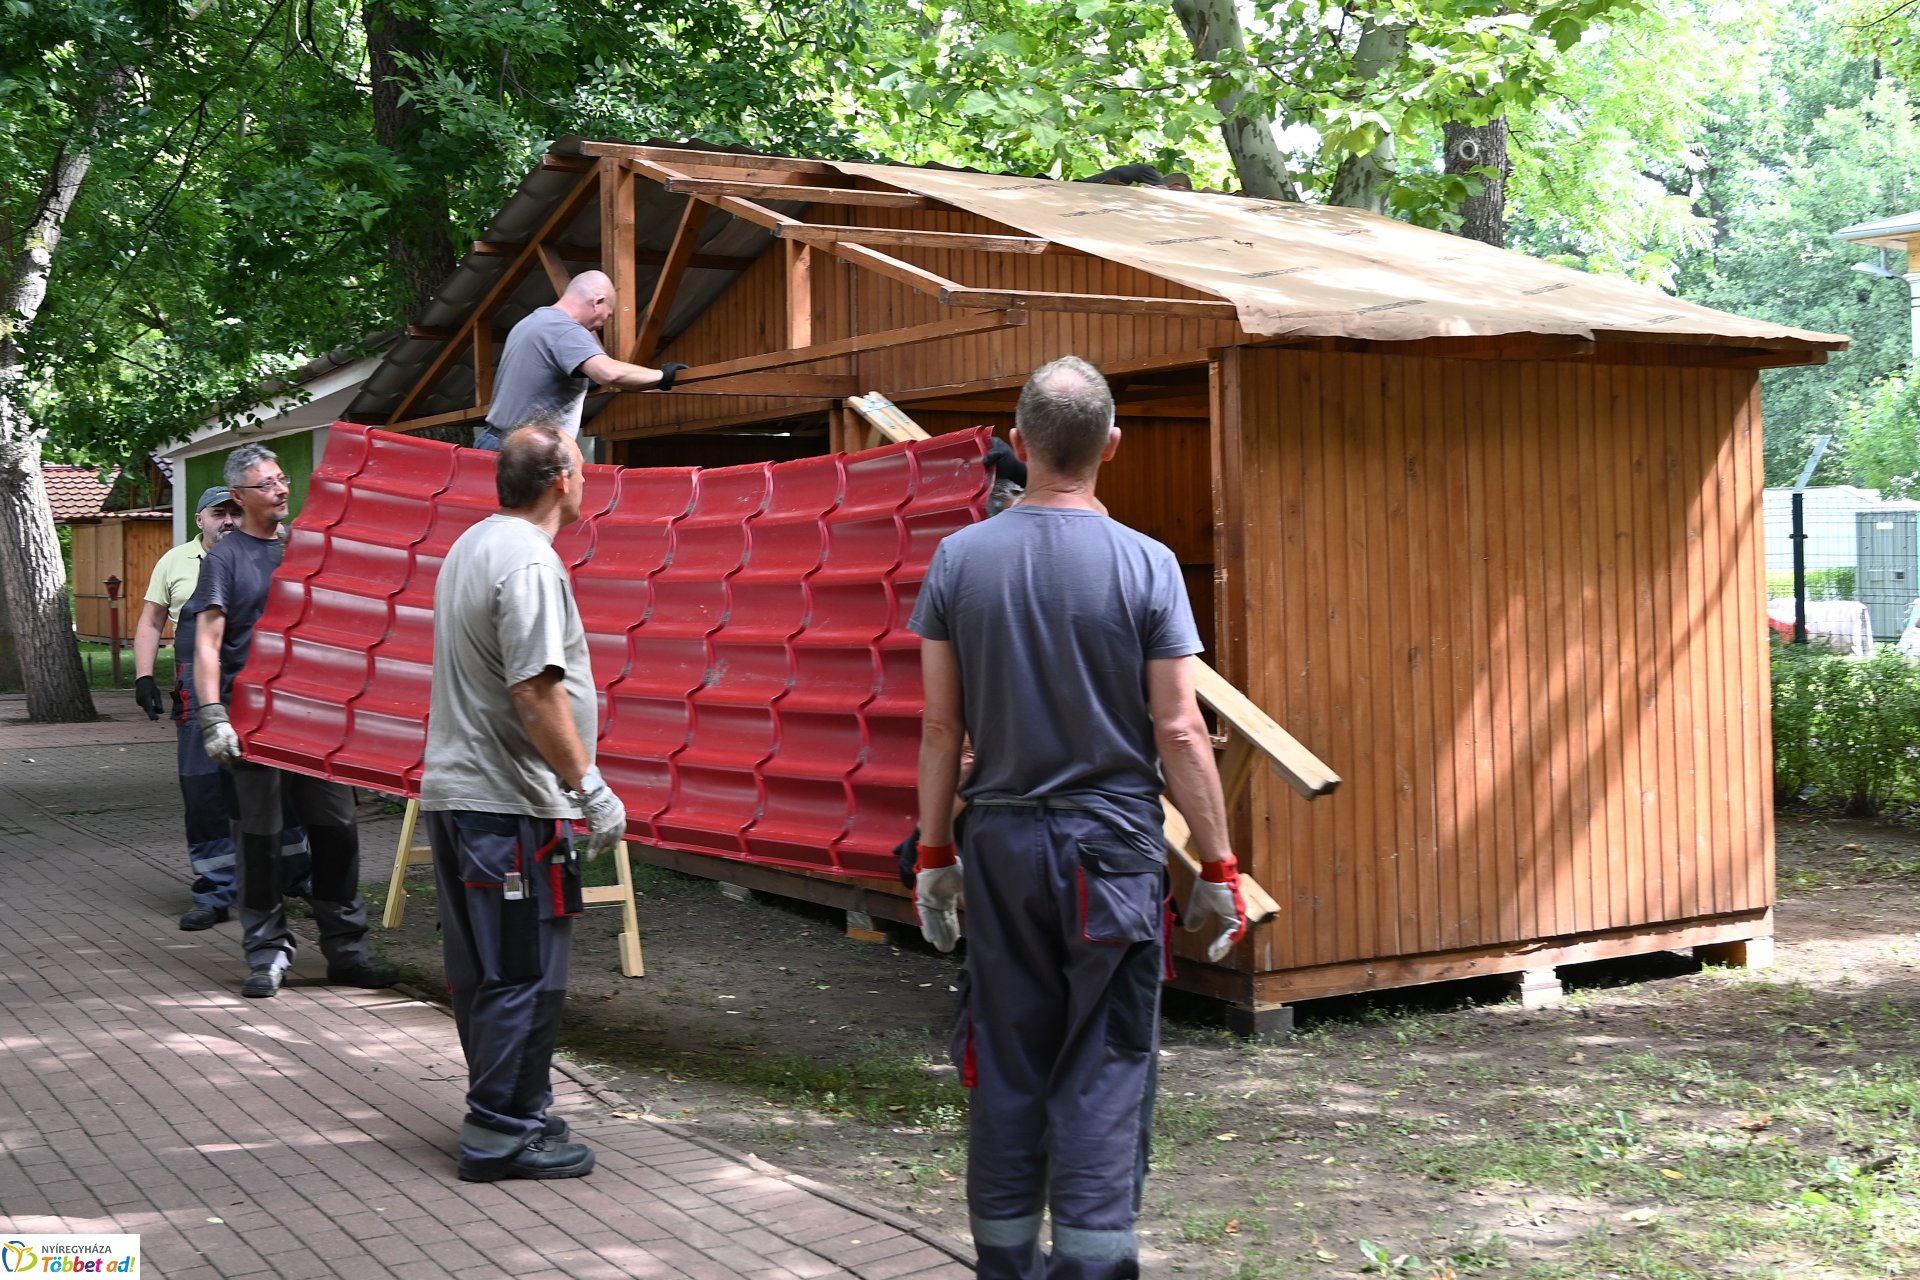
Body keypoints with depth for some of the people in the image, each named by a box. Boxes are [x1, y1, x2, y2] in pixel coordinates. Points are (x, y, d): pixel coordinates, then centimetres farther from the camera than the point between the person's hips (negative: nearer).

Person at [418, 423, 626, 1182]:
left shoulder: (471, 546, 16)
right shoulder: (528, 560, -17)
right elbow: (537, 694, -24)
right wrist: (589, 786, -17)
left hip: (455, 791, 10)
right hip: (510, 803, -10)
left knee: (484, 968, 16)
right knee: (525, 973, -2)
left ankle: (502, 1114, 28)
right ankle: (503, 1133, 4)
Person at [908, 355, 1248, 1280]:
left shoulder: (960, 559, 0)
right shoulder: (1144, 565, -7)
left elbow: (940, 727, 2)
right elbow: (1179, 733, -8)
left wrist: (934, 854, 11)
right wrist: (1218, 868, -1)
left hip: (1000, 843, 3)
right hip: (1112, 845, -3)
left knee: (1005, 1068, 12)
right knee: (1103, 1074, 3)